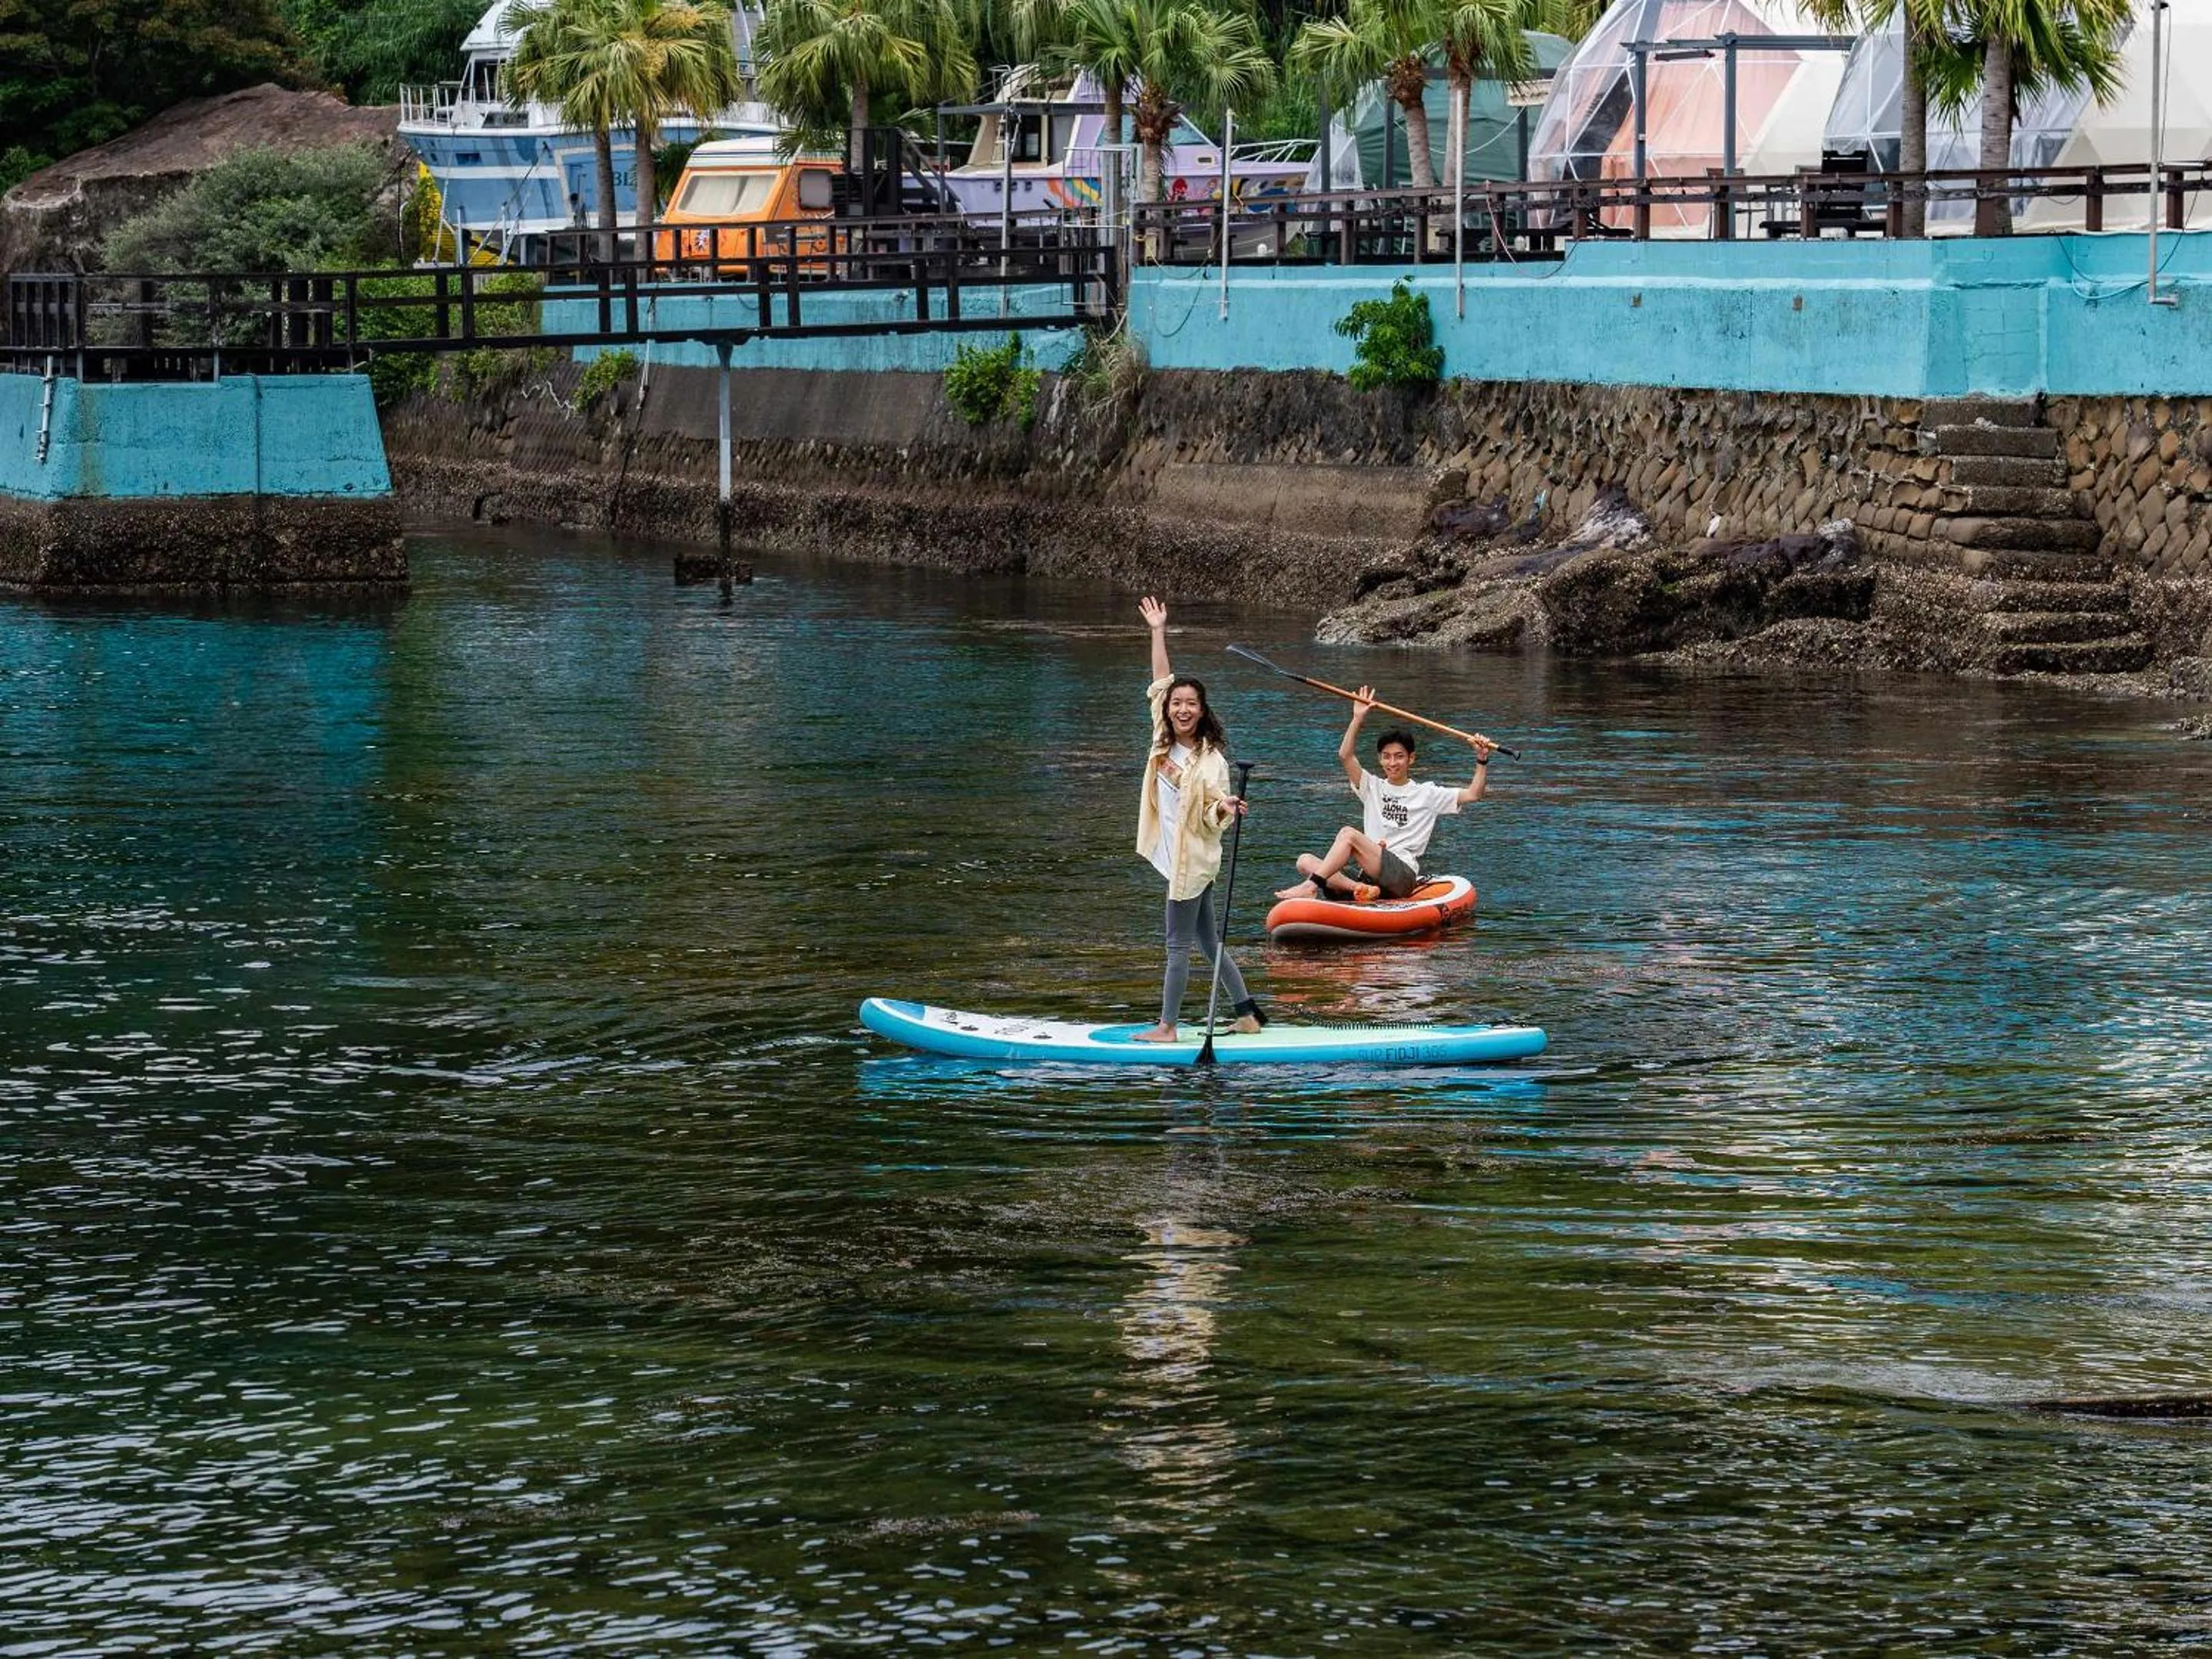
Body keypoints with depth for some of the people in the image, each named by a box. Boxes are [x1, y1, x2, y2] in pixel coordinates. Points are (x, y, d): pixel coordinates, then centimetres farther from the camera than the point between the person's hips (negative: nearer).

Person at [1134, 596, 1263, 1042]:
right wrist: (1158, 632, 8)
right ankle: (1247, 1016, 20)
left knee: (1178, 945, -1)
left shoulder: (1212, 761, -14)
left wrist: (1226, 808, -36)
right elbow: (1160, 684, 9)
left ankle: (1167, 1027, 5)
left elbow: (1213, 815, -13)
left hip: (1193, 860, -8)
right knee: (1209, 942, 13)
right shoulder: (1165, 741, 4)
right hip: (1176, 856, 8)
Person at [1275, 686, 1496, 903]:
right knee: (1305, 861, -14)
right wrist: (1358, 718, -2)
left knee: (1349, 834, -26)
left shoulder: (1427, 794, 12)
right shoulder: (1373, 787, 20)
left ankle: (1312, 886, -31)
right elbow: (1346, 755, 6)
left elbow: (1472, 795, 5)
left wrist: (1482, 761, -7)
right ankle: (1356, 888, -38)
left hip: (1403, 877, -5)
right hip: (1369, 875, 5)